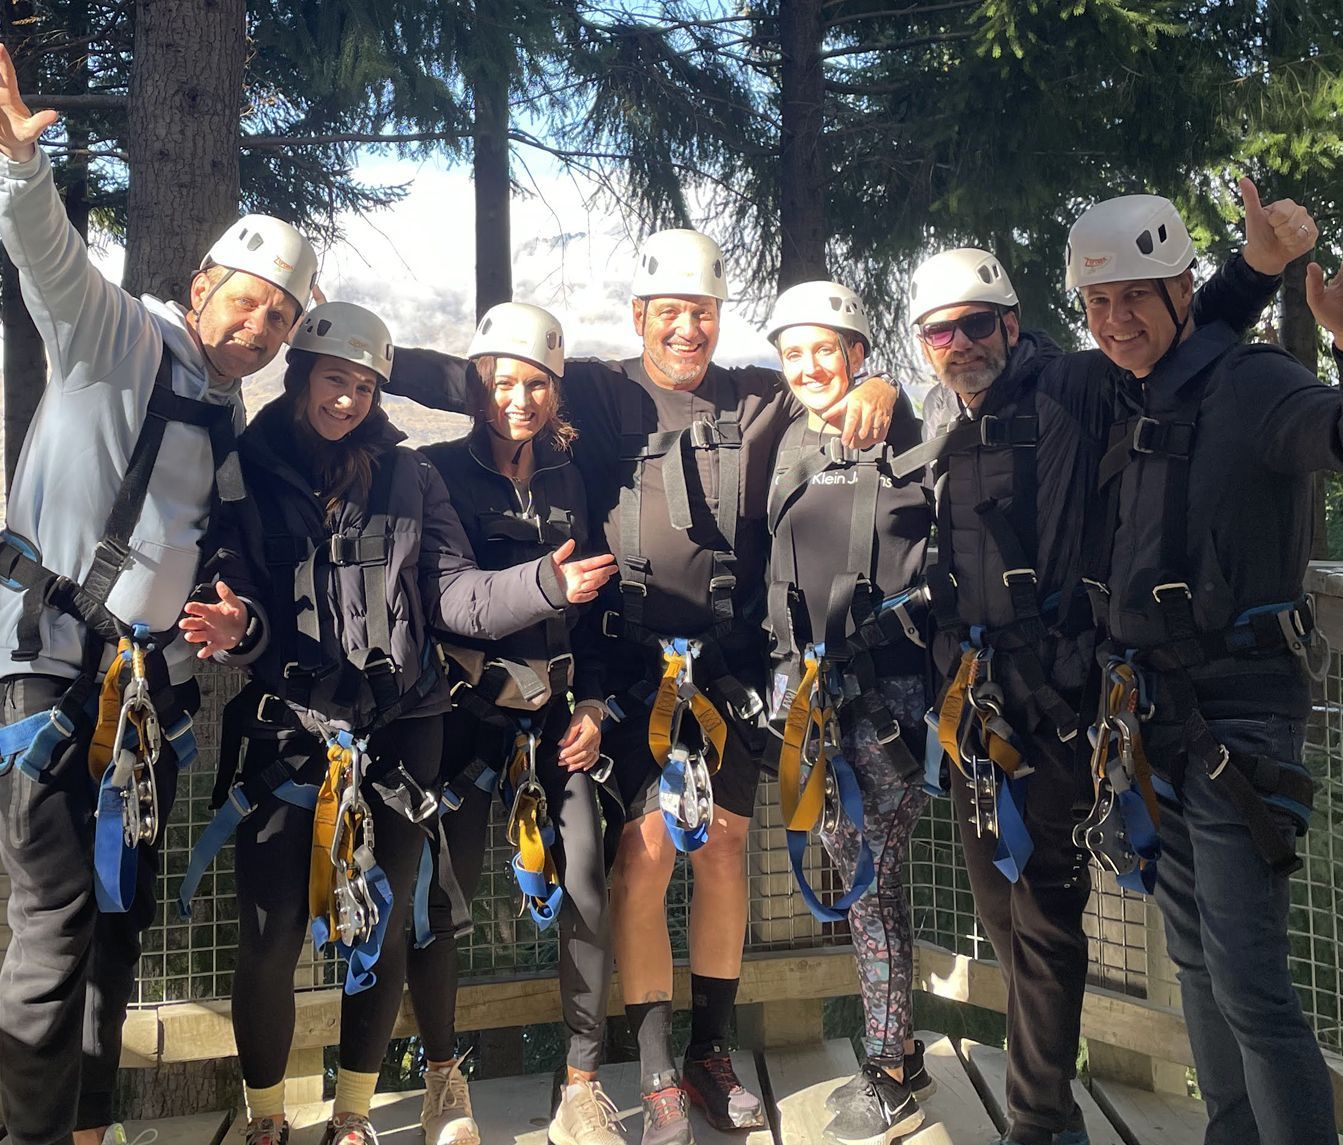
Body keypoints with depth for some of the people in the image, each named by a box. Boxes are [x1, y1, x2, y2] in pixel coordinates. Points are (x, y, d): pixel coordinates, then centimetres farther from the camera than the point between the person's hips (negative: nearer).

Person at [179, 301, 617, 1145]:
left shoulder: (409, 478, 8)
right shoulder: (249, 473, 3)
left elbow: (456, 595, 2)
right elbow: (240, 604, 1)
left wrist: (543, 585, -15)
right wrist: (235, 629, -22)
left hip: (398, 732, 2)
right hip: (283, 734, -1)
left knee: (383, 931, 8)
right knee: (270, 938, -2)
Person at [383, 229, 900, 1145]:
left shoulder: (763, 401, 9)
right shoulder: (597, 395, 3)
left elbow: (846, 384, 13)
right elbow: (470, 381, -2)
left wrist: (879, 387, -12)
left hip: (731, 659, 3)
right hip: (635, 659, -3)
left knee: (724, 842, 9)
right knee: (648, 847, -6)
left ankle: (713, 1054, 25)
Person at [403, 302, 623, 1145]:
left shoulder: (569, 478, 11)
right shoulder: (442, 472, -1)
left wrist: (591, 704, 7)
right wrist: (487, 673, -15)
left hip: (557, 706, 3)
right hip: (466, 707, -3)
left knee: (585, 889, -4)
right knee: (445, 894, -2)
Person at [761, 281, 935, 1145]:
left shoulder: (902, 439, -4)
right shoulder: (790, 450, 13)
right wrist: (790, 673, 16)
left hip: (889, 685, -6)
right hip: (812, 686, 6)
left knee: (873, 872, -4)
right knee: (855, 866, 11)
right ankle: (900, 1060, 25)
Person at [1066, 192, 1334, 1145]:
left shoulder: (1251, 383, -11)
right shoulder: (1125, 405, 12)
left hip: (1238, 717, -8)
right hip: (1153, 714, 8)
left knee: (1249, 984, -8)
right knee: (1196, 961, 17)